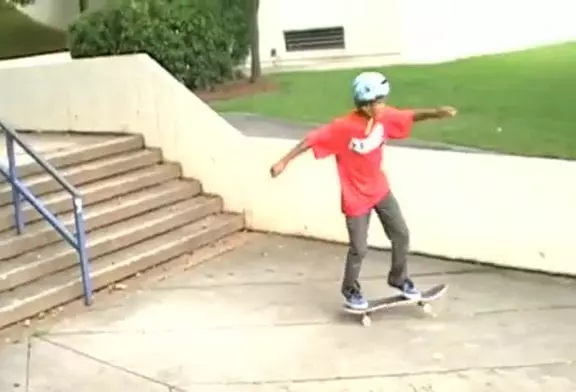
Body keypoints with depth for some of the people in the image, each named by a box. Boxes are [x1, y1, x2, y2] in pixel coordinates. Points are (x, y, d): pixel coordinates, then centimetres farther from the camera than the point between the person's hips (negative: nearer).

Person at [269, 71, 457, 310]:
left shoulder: (384, 117, -11)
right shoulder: (343, 127, -27)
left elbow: (410, 116, -2)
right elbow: (311, 140, -24)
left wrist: (436, 112, -18)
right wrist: (284, 161, -24)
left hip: (380, 190, 6)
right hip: (356, 198, -6)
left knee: (401, 235, 10)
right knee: (359, 249, 4)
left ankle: (399, 279, 34)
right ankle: (350, 290, 30)